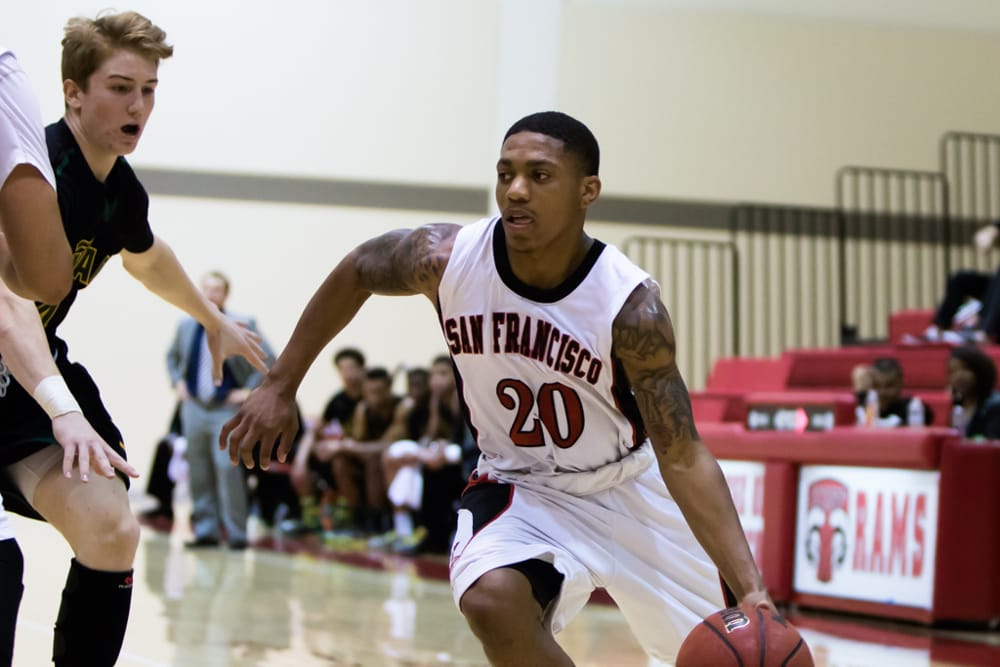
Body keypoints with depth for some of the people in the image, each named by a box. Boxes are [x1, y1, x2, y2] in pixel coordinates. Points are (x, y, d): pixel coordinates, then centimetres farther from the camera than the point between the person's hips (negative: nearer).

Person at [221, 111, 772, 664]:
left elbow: (682, 458, -28)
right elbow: (353, 274, 1)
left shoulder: (630, 306, -28)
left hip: (627, 489, 0)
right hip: (520, 487, 1)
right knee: (492, 602, -31)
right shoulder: (447, 258, -22)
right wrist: (280, 387, 3)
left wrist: (749, 588, -38)